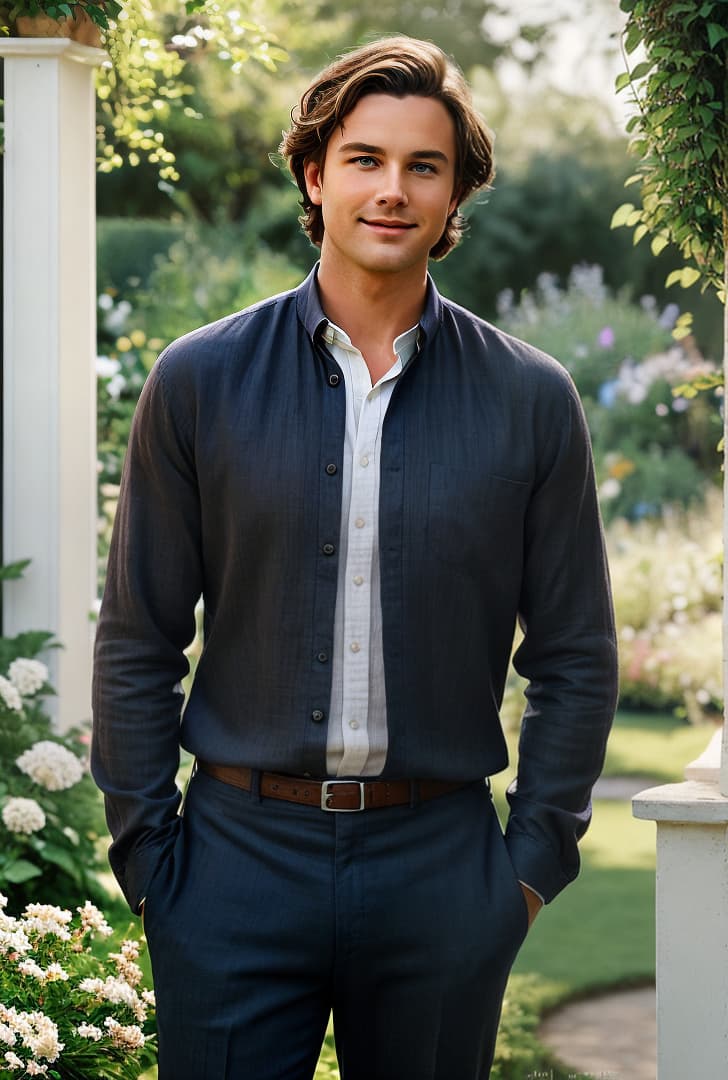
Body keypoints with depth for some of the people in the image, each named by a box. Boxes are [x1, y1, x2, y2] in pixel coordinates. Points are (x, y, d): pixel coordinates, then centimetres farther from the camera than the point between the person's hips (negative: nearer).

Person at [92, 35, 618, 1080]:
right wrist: (146, 855, -2)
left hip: (440, 865, 1)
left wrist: (534, 860, 1)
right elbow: (136, 642, 3)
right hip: (240, 852, 0)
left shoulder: (529, 400, 2)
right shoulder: (198, 383, 0)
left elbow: (576, 657, 6)